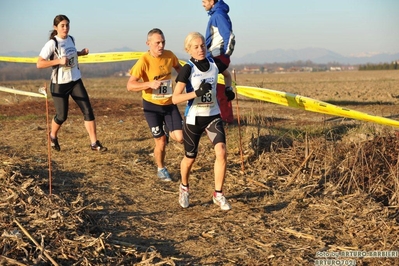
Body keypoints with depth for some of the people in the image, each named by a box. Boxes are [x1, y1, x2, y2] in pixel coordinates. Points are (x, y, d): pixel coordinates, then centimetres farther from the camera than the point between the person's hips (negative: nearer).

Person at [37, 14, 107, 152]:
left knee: (88, 111, -4)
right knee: (62, 116, 4)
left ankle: (94, 143, 0)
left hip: (76, 81, 5)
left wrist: (81, 53, 4)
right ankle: (53, 136, 35)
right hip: (60, 84, -5)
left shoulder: (71, 39, 4)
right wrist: (59, 61, -28)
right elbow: (39, 64, -19)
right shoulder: (52, 43, -16)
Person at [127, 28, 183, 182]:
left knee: (180, 138, -8)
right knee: (161, 143, 1)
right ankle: (161, 169, 29)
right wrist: (150, 84, -35)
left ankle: (167, 131, 27)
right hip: (152, 106, -4)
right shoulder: (144, 61, -20)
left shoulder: (170, 55, -7)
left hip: (170, 104, 4)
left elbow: (178, 67, 18)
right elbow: (130, 85, -22)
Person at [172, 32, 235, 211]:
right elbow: (175, 98, -22)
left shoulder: (214, 63, -2)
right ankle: (184, 188, 41)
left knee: (221, 152, -16)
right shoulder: (188, 69, -15)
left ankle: (218, 194, 0)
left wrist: (229, 89, 5)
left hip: (213, 116, 3)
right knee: (190, 159, 11)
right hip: (193, 118, -3)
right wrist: (196, 92, -33)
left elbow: (227, 74, 22)